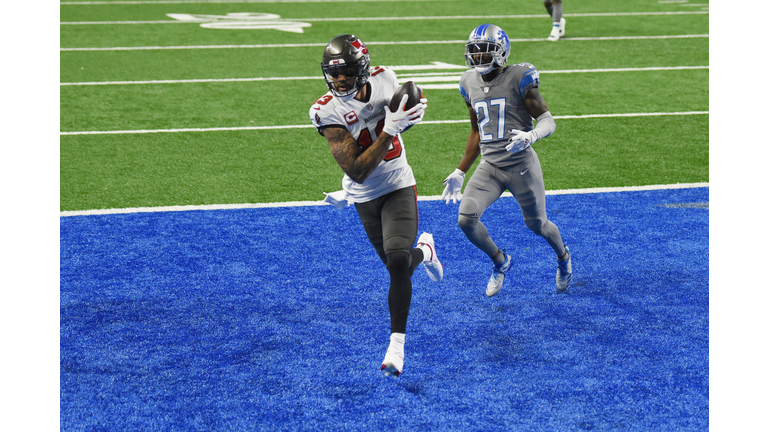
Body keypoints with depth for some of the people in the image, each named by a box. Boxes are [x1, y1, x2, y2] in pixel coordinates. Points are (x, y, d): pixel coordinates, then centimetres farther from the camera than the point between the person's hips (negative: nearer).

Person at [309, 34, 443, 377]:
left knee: (397, 261, -19)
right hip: (365, 197, 0)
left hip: (399, 186, 0)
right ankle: (423, 251, 51)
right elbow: (357, 171, -27)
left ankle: (397, 344, -9)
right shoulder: (328, 112, -21)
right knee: (399, 266, 13)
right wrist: (389, 130, -33)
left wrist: (409, 115, -10)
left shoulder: (384, 80, -10)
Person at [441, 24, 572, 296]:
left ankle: (563, 256, 46)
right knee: (466, 218, -14)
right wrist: (460, 172, 16)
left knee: (536, 224, 10)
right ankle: (500, 261, 15)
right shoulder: (470, 83, 6)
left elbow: (548, 121, -11)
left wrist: (530, 136, -34)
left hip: (522, 166, -4)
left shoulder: (519, 78, -11)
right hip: (489, 167, 4)